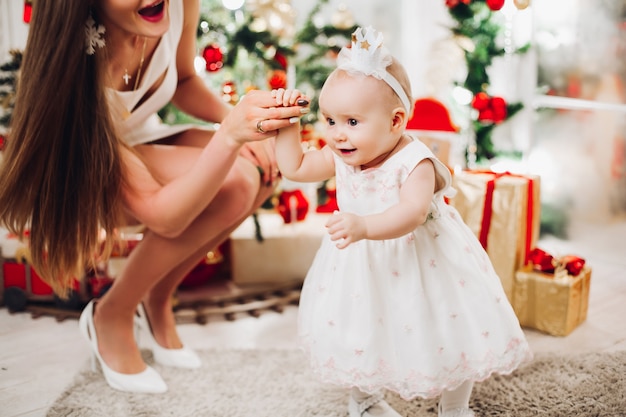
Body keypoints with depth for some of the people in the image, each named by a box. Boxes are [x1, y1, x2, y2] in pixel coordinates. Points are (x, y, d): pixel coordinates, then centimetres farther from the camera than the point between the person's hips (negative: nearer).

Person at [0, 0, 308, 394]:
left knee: (263, 168, -16)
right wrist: (231, 134, -49)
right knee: (234, 183, -28)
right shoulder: (81, 63, -37)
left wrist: (236, 118, -17)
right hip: (75, 174, -6)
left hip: (140, 140, 7)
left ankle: (157, 299, 3)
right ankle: (112, 315, -7)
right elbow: (163, 217, -37)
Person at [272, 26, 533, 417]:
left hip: (422, 263, -5)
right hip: (362, 268, 5)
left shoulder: (415, 162, -28)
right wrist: (288, 121, -6)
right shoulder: (341, 158, -8)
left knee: (449, 335, 6)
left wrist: (364, 227, -59)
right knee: (356, 331, 14)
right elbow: (295, 167, 3)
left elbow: (412, 213, -44)